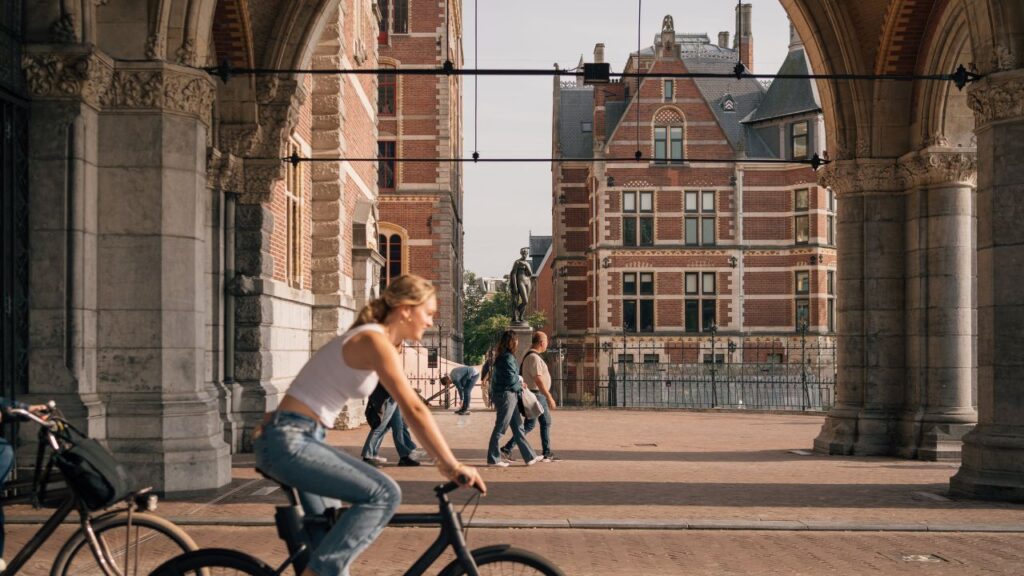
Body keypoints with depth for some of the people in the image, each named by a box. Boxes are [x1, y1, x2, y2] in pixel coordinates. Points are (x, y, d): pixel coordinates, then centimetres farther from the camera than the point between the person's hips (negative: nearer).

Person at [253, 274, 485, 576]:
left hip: (293, 439, 11)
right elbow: (413, 410, -21)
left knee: (328, 538, 20)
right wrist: (453, 466, -20)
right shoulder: (376, 341, -16)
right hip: (289, 442, -11)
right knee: (383, 494, -19)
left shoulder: (375, 339, 14)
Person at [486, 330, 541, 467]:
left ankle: (529, 457, 13)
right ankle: (493, 458, 4)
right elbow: (511, 378, -19)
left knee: (518, 426, 10)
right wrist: (520, 383, 0)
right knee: (500, 428, -3)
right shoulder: (508, 357, -16)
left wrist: (518, 380, 5)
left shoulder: (501, 357, 14)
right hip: (507, 395, -10)